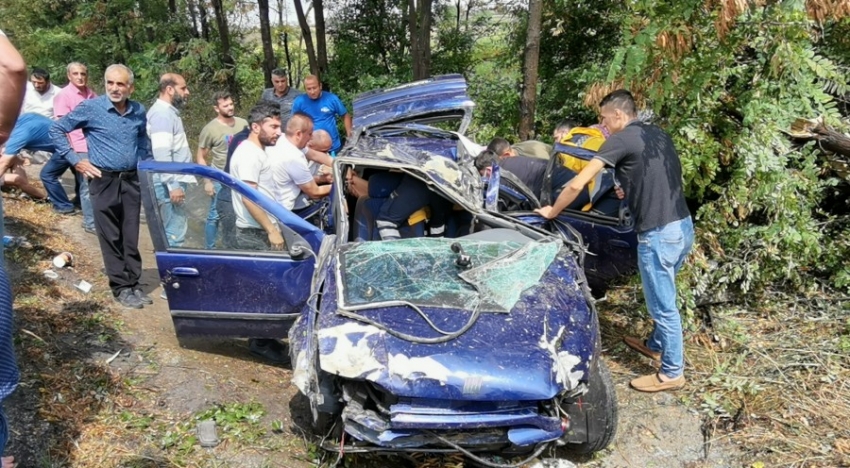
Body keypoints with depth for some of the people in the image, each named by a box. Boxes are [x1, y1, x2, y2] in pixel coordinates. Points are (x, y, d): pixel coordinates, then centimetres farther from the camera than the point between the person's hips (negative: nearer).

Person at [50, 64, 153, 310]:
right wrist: (76, 161, -5)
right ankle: (121, 287, 13)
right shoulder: (90, 108, -8)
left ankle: (133, 284, 19)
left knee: (131, 237, 9)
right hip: (104, 181, -3)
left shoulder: (139, 111, 4)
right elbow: (56, 130, -1)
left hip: (132, 180, 3)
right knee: (111, 238, 3)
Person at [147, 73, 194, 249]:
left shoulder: (168, 111, 18)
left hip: (172, 182, 11)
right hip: (168, 184, -11)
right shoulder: (162, 113, -15)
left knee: (177, 229, 17)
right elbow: (161, 154, -24)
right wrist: (173, 185, -26)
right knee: (175, 233, -10)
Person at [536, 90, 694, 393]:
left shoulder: (622, 139, -10)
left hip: (658, 234, -9)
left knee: (663, 305, 4)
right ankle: (655, 345, 44)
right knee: (661, 298, 25)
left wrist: (552, 211, 1)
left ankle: (672, 373, 16)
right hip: (683, 227, 9)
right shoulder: (658, 135, 14)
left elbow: (577, 183, -12)